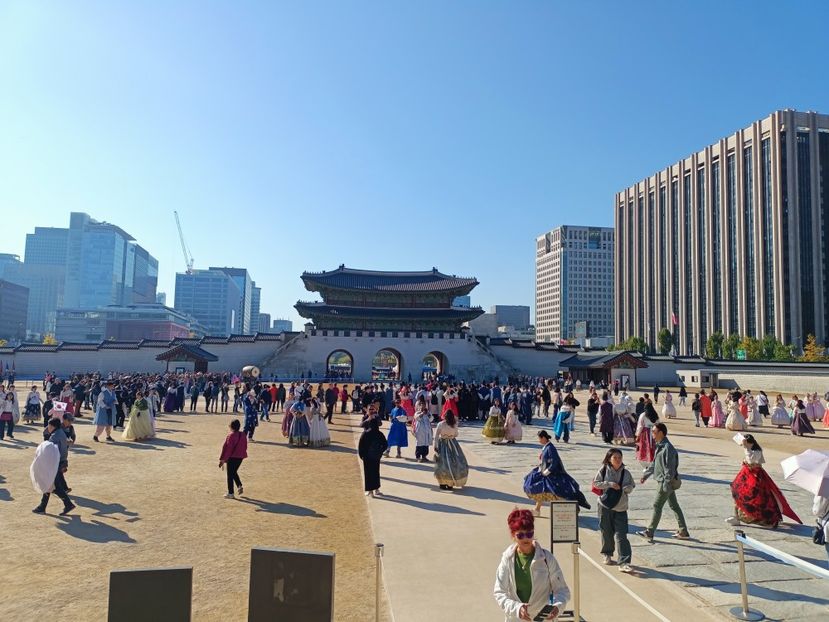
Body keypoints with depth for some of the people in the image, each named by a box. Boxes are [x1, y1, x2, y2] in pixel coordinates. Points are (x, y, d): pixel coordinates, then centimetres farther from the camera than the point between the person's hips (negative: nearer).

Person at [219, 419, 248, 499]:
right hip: (240, 457, 6)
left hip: (232, 457, -6)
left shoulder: (231, 436, -16)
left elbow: (227, 448, -15)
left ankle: (230, 493, 10)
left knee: (230, 475, 6)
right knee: (234, 472, 24)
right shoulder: (243, 435, 3)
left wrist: (222, 459, -9)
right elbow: (245, 447, 9)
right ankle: (240, 486, 8)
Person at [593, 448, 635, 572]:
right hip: (605, 506, 0)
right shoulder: (603, 470, -4)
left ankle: (624, 562, -4)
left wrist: (627, 488, -14)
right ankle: (606, 554, 34)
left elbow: (631, 486, 9)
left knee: (621, 535, -6)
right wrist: (609, 484, -16)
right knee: (606, 532, 12)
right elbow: (596, 483, -4)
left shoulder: (625, 473, 0)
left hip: (620, 508, 1)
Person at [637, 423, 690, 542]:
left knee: (657, 506, -4)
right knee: (674, 505, 15)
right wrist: (646, 475, 21)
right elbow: (654, 463, 20)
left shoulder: (668, 448, -21)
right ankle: (683, 532, 24)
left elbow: (670, 468, -22)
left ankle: (649, 533, 1)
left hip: (666, 482, -10)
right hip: (664, 482, 10)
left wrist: (666, 484, -22)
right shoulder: (659, 446, 10)